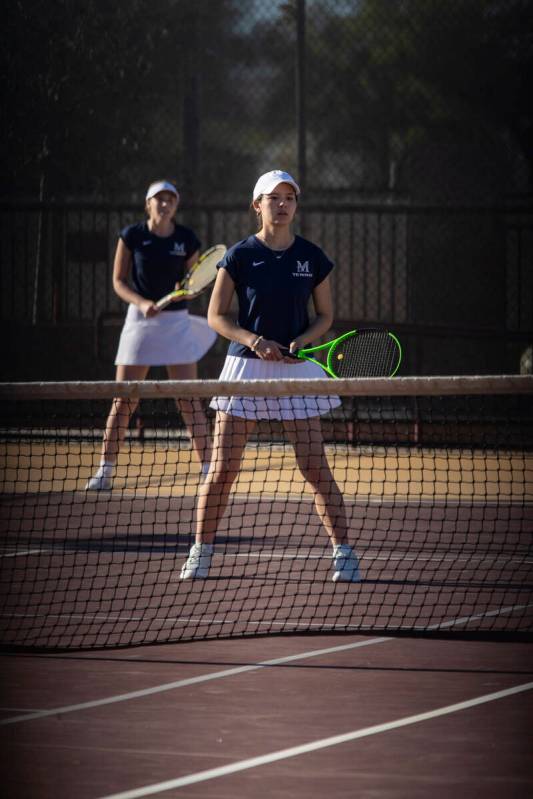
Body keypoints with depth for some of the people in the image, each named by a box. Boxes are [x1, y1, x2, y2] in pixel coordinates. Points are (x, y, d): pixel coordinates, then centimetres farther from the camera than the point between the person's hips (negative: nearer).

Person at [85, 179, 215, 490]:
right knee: (123, 401, 0)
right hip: (140, 320, 0)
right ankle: (105, 470, 8)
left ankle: (208, 468, 3)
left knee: (189, 400, -2)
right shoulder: (132, 236, -4)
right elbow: (119, 281, 0)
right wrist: (142, 303, -17)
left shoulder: (187, 239, -1)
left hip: (177, 321, 0)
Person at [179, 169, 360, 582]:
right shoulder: (239, 256, -3)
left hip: (296, 367, 1)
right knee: (222, 468, 0)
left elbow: (325, 315, 10)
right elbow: (216, 316, 1)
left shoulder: (313, 258, 2)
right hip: (245, 364, -1)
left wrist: (302, 341, -10)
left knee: (315, 467, -3)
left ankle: (343, 552, 4)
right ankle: (201, 554, 12)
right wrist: (254, 340, -15)